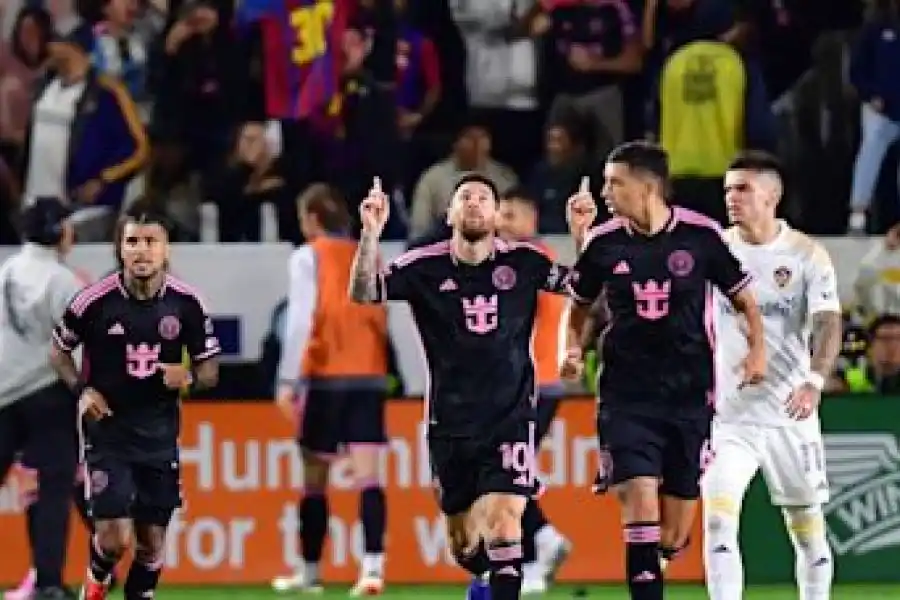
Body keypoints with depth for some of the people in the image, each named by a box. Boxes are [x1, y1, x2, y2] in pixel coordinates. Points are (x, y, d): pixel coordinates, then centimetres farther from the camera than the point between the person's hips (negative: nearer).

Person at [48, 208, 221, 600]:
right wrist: (82, 389, -12)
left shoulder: (185, 302, -6)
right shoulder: (95, 300, -13)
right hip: (107, 428, -3)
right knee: (115, 536, -11)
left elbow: (210, 369, 5)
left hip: (159, 432, 3)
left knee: (153, 538, 7)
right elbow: (58, 351, 5)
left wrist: (189, 377, -17)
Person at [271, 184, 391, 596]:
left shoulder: (309, 257, -1)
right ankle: (373, 566, -21)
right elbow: (381, 321, 16)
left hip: (327, 376, -4)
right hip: (369, 376, 4)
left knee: (315, 478, 7)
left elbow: (301, 320, -9)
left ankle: (310, 571, 15)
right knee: (367, 474, -5)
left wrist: (288, 380, -10)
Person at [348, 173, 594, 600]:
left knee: (502, 519, -19)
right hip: (449, 420, 2)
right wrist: (371, 233, -25)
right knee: (462, 543, 11)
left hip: (511, 416, -2)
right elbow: (363, 294, -11)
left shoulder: (522, 262, -2)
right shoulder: (424, 268, -3)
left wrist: (581, 233, -16)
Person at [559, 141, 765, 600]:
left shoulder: (700, 235, -5)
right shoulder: (603, 242, -1)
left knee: (675, 535, 5)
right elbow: (578, 303, 17)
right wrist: (573, 347, -1)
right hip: (626, 397, 0)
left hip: (690, 395, 0)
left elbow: (744, 299, 7)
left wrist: (757, 348, -8)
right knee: (639, 500, -19)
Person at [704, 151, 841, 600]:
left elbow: (828, 324, -12)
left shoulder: (807, 254, -3)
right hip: (727, 414, 1)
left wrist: (814, 381, -30)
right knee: (717, 521, -15)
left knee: (809, 530, 7)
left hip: (790, 414, -1)